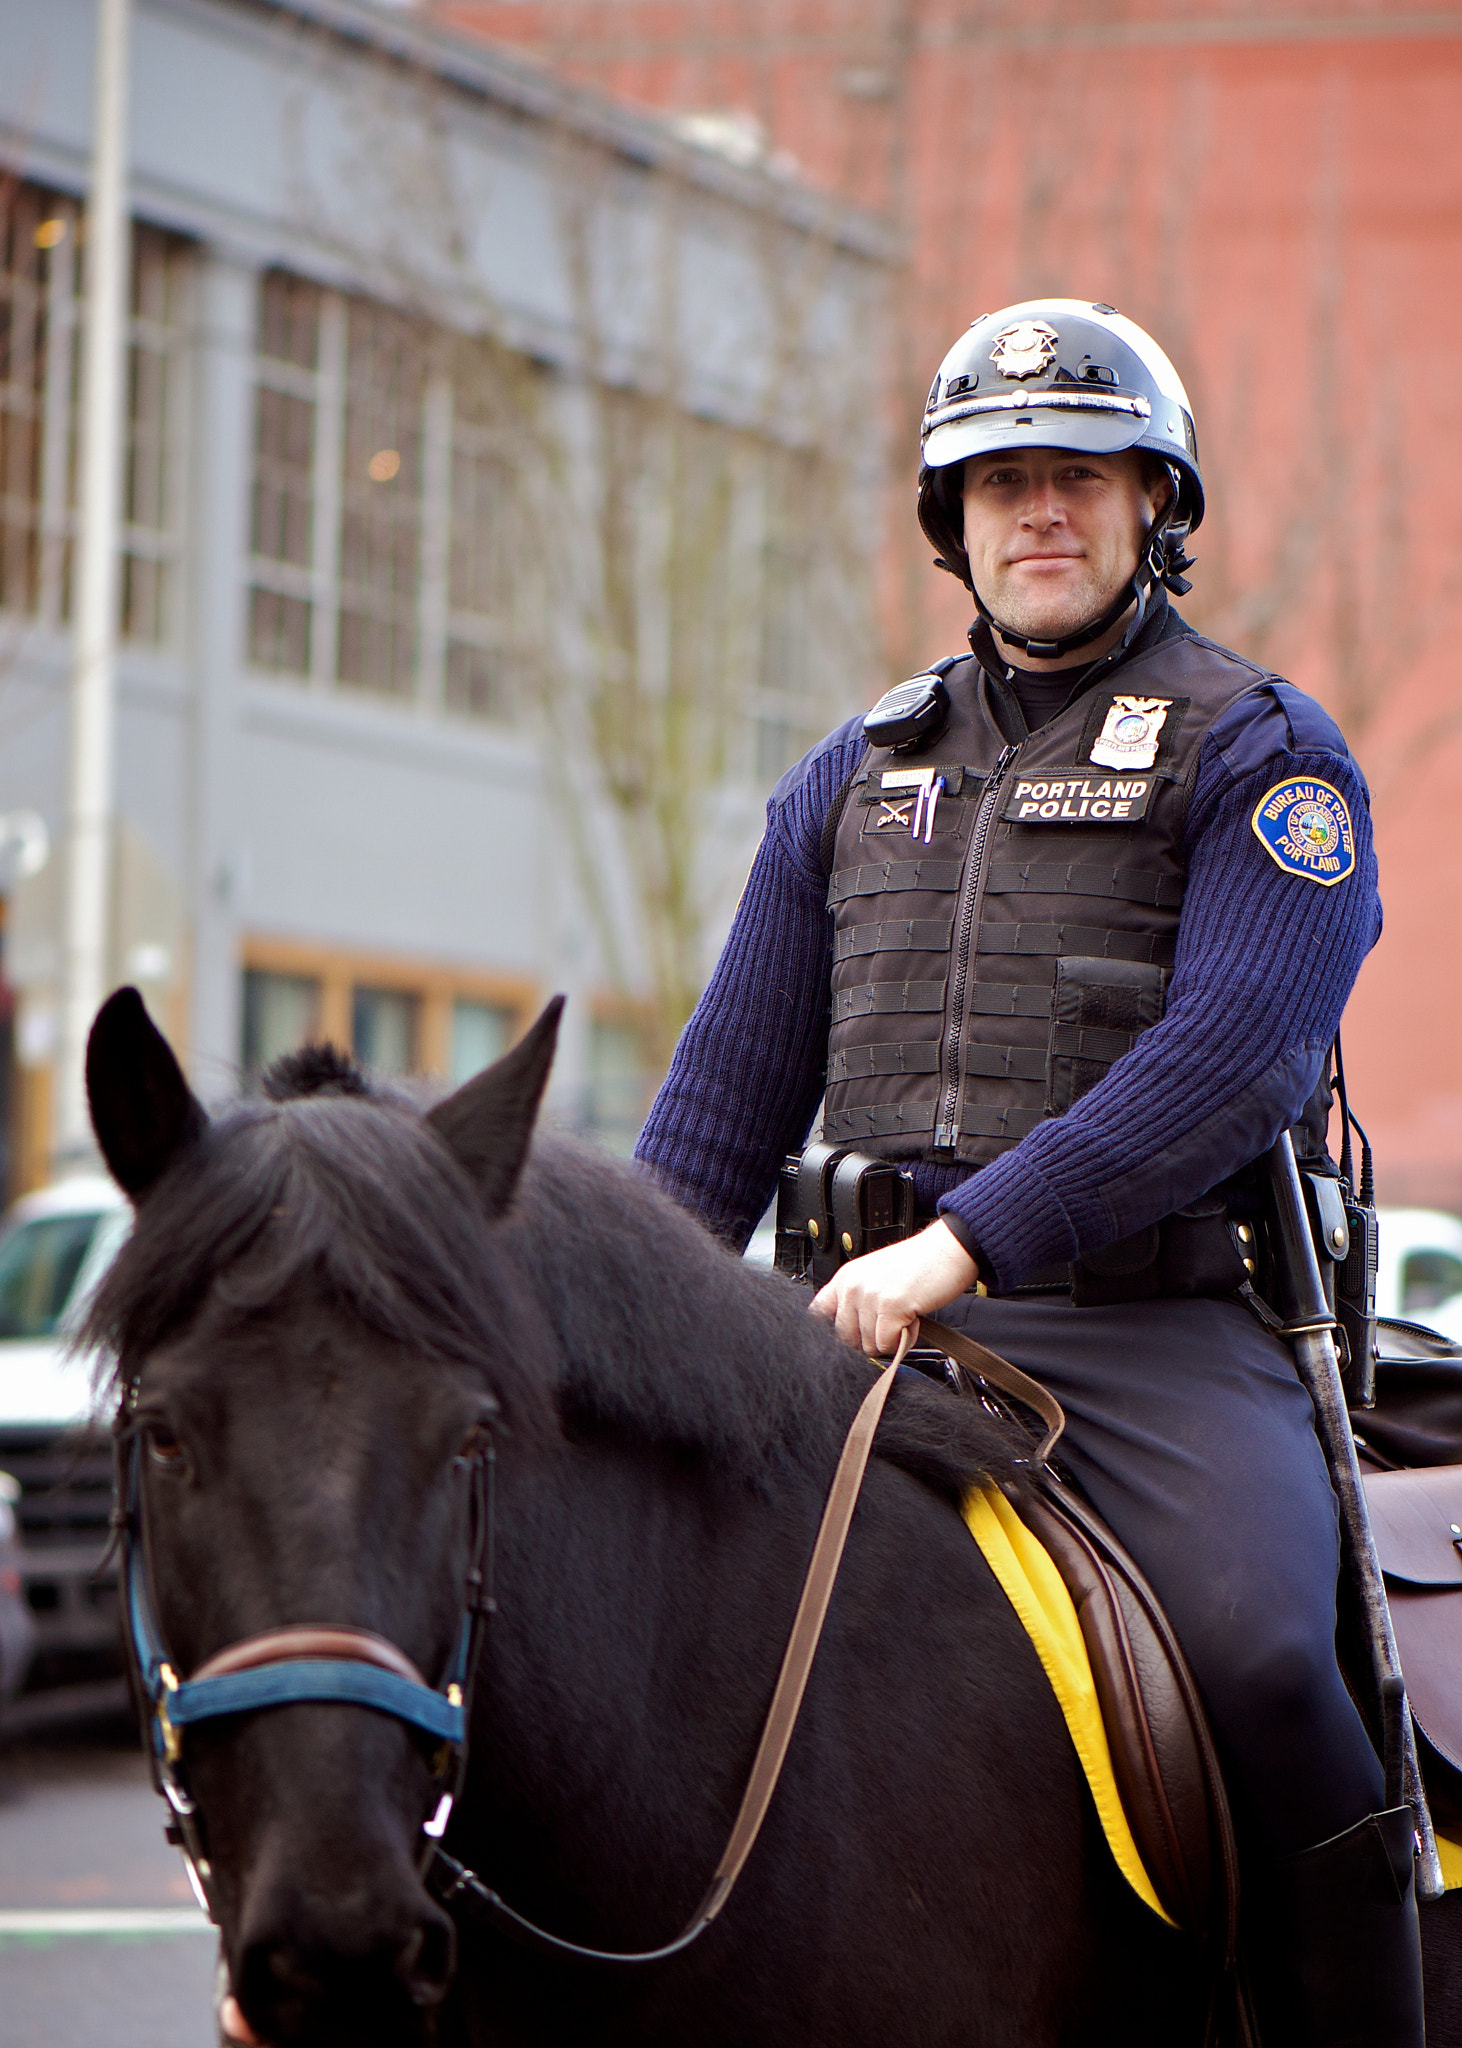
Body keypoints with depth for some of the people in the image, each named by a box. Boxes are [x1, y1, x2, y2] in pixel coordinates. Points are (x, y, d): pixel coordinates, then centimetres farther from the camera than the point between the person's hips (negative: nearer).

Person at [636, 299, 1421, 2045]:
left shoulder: (1260, 757, 4)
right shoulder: (857, 779, 20)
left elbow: (1235, 1053, -13)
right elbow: (728, 1096, 21)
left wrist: (970, 1239, -22)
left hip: (1159, 1330, -5)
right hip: (883, 1325, 5)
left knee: (1261, 1669, -29)